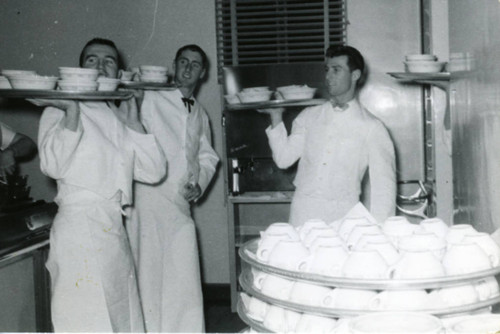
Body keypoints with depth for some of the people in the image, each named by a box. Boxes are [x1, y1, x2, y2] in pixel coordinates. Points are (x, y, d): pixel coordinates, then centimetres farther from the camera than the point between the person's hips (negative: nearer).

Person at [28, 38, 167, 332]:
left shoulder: (118, 119, 18)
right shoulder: (59, 110, 1)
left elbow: (154, 171, 8)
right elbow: (53, 165, -15)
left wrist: (132, 121, 3)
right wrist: (72, 110, -19)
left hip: (115, 230, 7)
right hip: (80, 227, -7)